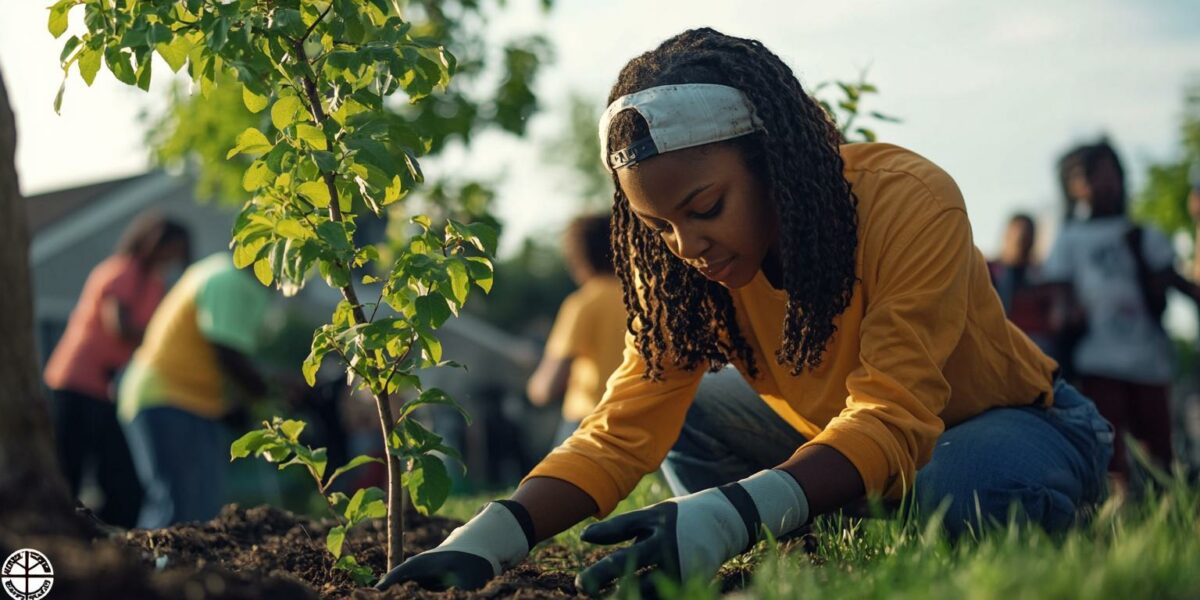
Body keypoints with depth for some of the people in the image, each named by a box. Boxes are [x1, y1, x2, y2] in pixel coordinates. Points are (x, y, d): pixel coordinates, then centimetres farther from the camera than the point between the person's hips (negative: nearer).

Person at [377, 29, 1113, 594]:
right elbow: (624, 427, -21)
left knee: (956, 494, -38)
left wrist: (730, 518, -56)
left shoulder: (909, 203, -32)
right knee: (686, 415, -10)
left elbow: (893, 421, -40)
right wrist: (491, 541, -38)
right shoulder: (686, 264, -15)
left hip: (1014, 425, -6)